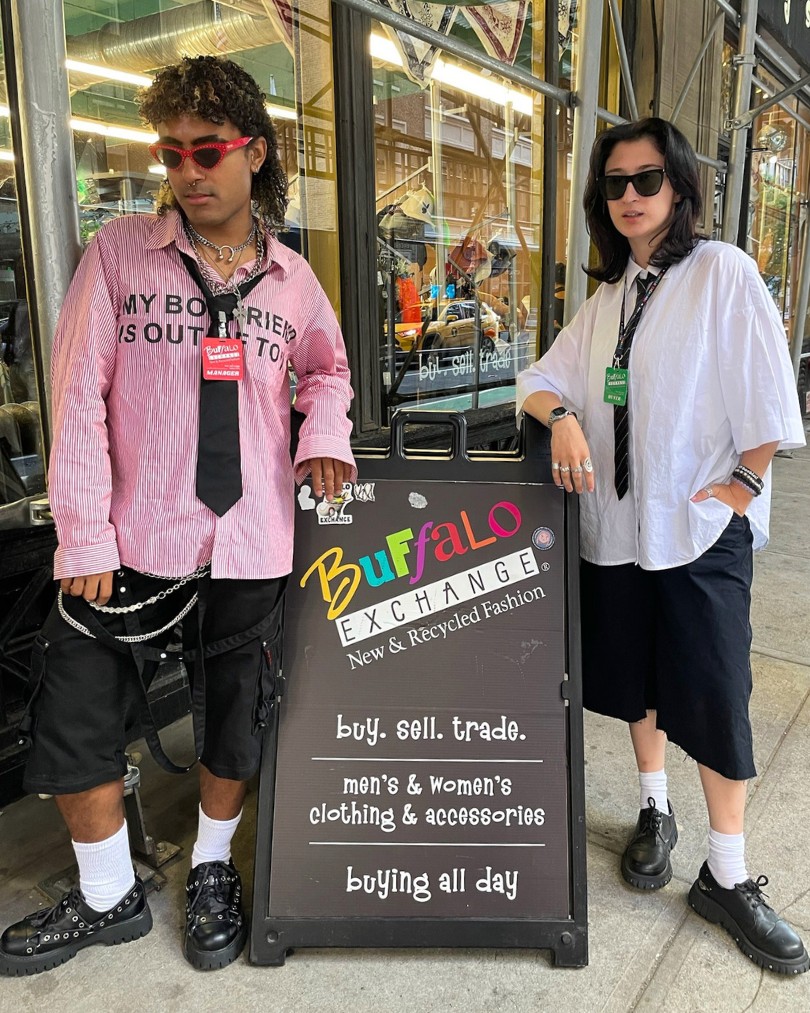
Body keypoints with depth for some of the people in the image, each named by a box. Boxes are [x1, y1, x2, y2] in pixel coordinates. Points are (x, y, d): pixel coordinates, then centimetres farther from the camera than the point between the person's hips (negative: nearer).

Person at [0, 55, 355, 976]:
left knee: (235, 725, 14)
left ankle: (212, 872, 41)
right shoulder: (119, 253, -1)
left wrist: (323, 433, 1)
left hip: (249, 549, 1)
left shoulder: (291, 277, 6)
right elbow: (78, 395, -5)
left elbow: (327, 367, 23)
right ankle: (108, 896, 33)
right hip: (130, 542, -1)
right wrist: (84, 536, -10)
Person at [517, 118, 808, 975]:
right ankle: (654, 814, 37)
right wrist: (563, 417, -11)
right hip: (617, 520, 5)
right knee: (635, 675, 15)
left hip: (701, 523, -5)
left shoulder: (723, 271, -4)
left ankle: (728, 878, 16)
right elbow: (542, 381, 10)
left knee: (715, 695, 0)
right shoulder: (609, 297, 13)